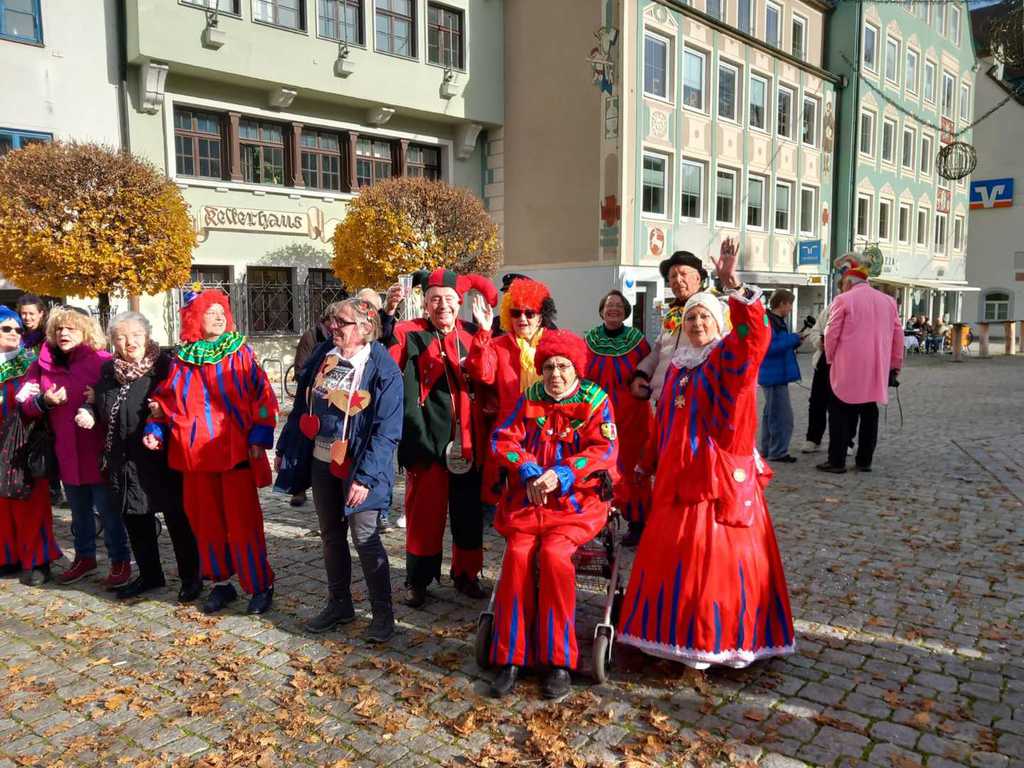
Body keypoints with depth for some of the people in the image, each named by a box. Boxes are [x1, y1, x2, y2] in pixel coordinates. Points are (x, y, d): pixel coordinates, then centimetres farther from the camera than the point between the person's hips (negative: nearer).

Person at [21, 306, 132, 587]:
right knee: (79, 511, 20)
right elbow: (26, 405, 6)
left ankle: (120, 561, 16)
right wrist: (44, 401, -14)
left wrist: (95, 411, -29)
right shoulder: (43, 363, 6)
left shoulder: (102, 361, -9)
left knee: (108, 509, 3)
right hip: (67, 453, 5)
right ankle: (85, 556, 37)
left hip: (98, 451, -5)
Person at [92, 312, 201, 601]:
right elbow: (102, 411, 25)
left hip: (161, 459, -6)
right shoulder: (108, 371, 10)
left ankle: (191, 577, 17)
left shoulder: (164, 366, -9)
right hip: (125, 462, 6)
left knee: (177, 520, 3)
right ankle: (150, 574, 33)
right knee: (136, 521, 16)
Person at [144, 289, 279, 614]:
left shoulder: (240, 353, -1)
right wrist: (155, 429, 4)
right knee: (205, 521, 11)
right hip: (195, 453, 4)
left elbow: (262, 395, -4)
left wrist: (259, 436, -11)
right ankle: (221, 583, 26)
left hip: (236, 451, -4)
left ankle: (260, 586, 12)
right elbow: (164, 400, 17)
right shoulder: (181, 359, 8)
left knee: (242, 522, -2)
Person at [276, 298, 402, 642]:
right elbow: (301, 405, 12)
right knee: (331, 535, 16)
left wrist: (366, 476, -23)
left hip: (357, 467, -6)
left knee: (365, 537, -3)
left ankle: (383, 612, 13)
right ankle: (339, 604, 32)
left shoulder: (383, 368, -15)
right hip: (321, 460, 6)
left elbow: (386, 431, -18)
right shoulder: (322, 355, 3)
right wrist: (285, 448, 12)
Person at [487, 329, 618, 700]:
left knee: (553, 554, -28)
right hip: (528, 498, 3)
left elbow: (604, 450, -9)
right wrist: (529, 470, -15)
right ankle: (511, 656, -10)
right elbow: (503, 439, 3)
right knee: (518, 554, -23)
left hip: (577, 499, -2)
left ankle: (559, 660, -13)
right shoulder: (529, 399, 11)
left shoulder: (595, 401, 2)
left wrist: (561, 474, -21)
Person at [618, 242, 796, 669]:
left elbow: (755, 334, -25)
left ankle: (723, 637, 11)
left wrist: (733, 286, -36)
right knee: (675, 550, 8)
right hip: (679, 473, 6)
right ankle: (684, 630, 21)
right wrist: (653, 460, 21)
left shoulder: (729, 357, -3)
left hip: (720, 471, -6)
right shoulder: (678, 364, 15)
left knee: (719, 552, -3)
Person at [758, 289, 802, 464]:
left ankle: (767, 449, 25)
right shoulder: (767, 322, -16)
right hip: (774, 376, -11)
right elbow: (768, 347, -25)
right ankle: (778, 451, 0)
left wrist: (793, 341, 6)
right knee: (782, 415, -7)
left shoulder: (778, 321, 15)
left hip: (777, 375, 11)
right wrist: (792, 339, -18)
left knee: (771, 413, 16)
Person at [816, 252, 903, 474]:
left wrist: (830, 358, 8)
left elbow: (831, 334, -8)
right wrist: (895, 365, 19)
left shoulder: (843, 300, -8)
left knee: (841, 413, 2)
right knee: (869, 413, 12)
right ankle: (865, 460, 17)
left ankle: (837, 461, 2)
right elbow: (897, 334, 12)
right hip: (876, 371, 5)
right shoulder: (887, 300, 9)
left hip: (848, 369, -5)